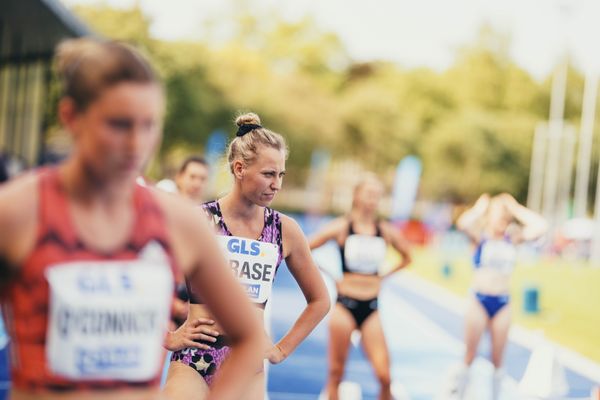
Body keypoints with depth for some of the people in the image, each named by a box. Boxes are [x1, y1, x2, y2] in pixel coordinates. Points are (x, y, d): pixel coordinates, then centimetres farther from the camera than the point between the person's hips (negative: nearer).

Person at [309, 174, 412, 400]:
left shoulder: (386, 231, 4)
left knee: (384, 374, -6)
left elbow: (406, 258, 21)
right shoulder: (342, 227, -5)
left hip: (371, 307, 2)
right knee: (336, 372, 5)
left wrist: (384, 276, 9)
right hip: (345, 304, -2)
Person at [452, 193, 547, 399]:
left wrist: (515, 209, -4)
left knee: (497, 359, 10)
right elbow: (462, 223, -25)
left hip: (503, 303, 2)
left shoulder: (513, 238, 4)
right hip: (479, 300, -2)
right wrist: (480, 207, -9)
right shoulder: (480, 236, -4)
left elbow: (541, 226, -9)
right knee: (469, 356, 6)